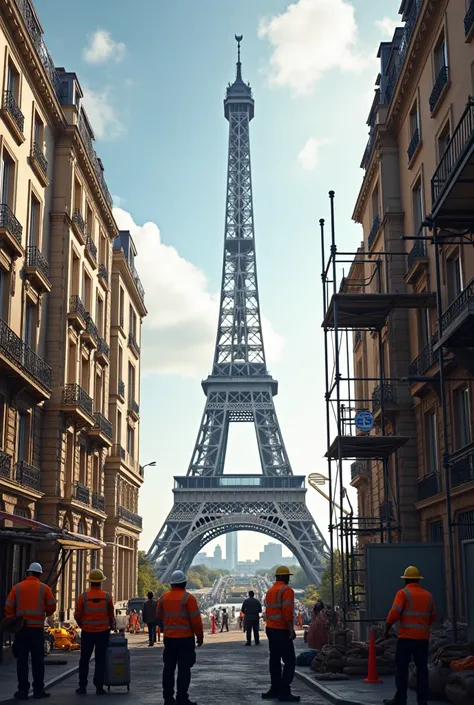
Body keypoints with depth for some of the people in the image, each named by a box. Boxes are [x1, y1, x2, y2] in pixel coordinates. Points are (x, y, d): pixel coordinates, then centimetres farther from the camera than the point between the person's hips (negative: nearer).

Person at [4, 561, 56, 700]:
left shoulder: (17, 587, 3)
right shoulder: (44, 588, 0)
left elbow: (8, 607, -1)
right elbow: (52, 607, 0)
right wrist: (46, 614, 20)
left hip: (21, 628, 1)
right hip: (37, 628, -1)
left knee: (22, 659, 5)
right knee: (37, 660, 6)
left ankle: (23, 690, 3)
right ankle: (38, 690, 7)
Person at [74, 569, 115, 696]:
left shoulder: (83, 597, -7)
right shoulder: (107, 597, -5)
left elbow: (77, 615, -2)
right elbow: (111, 616, 3)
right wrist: (110, 627, 22)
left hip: (87, 632, 0)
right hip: (103, 632, 0)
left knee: (84, 660, 11)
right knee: (100, 660, 6)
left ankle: (82, 687, 13)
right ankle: (99, 687, 4)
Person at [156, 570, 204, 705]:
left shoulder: (164, 598, 4)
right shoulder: (188, 598, -12)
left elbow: (159, 618, 13)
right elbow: (196, 620, -12)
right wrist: (200, 636, -1)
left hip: (169, 638, 5)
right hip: (185, 638, -5)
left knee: (168, 667, 13)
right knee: (184, 669, -1)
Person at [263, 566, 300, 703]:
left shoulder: (270, 590, 14)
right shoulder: (286, 590, -12)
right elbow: (288, 611, -20)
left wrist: (271, 625, 16)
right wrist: (291, 630, -19)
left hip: (270, 629, 9)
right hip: (282, 630, -9)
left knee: (275, 660, 13)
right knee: (290, 661, -7)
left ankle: (275, 689, 16)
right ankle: (284, 692, -11)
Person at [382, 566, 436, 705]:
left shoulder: (403, 593, -6)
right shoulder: (428, 595, 10)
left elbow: (394, 613, -14)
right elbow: (432, 617, 16)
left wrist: (387, 629, -4)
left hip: (406, 637, -5)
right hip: (423, 637, 5)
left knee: (401, 667, 0)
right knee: (422, 667, 8)